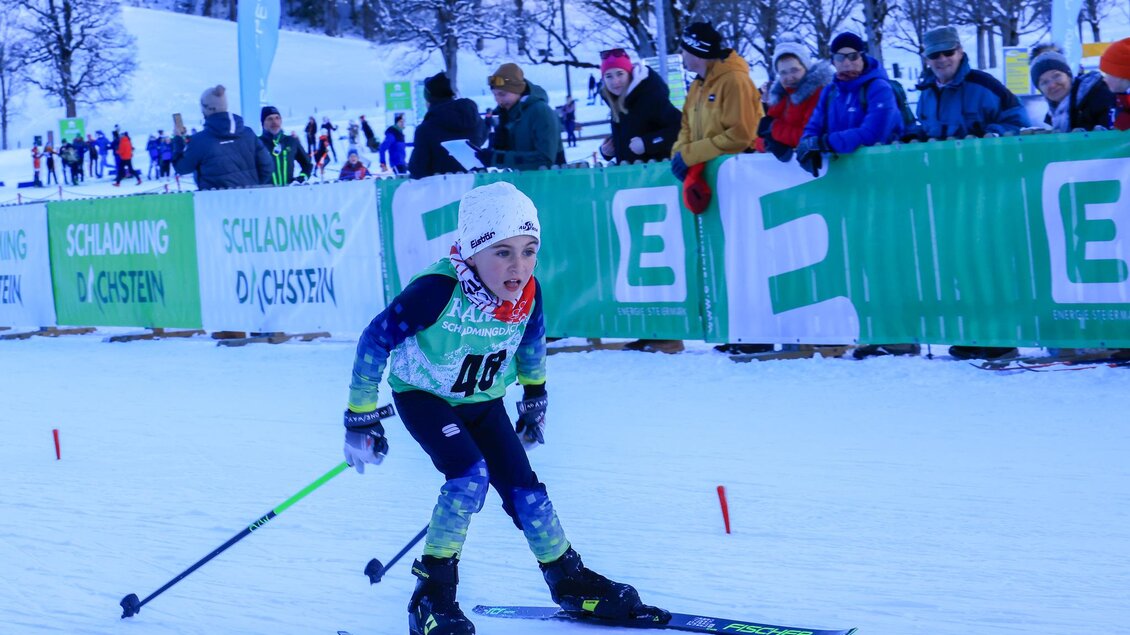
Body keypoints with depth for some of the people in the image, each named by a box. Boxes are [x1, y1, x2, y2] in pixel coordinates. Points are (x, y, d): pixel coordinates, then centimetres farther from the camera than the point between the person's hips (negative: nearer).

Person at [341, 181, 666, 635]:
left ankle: (569, 580, 21)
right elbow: (375, 341, -25)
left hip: (482, 401, 5)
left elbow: (531, 340, 5)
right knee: (470, 475, -25)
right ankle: (432, 595, -12)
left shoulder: (527, 293, -20)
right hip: (422, 395, -5)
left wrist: (535, 398, 16)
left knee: (522, 485, 0)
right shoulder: (438, 291, -36)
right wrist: (361, 418, -19)